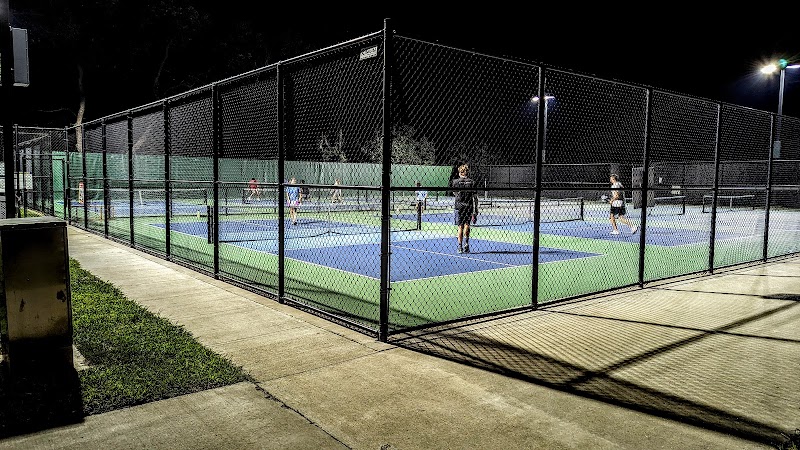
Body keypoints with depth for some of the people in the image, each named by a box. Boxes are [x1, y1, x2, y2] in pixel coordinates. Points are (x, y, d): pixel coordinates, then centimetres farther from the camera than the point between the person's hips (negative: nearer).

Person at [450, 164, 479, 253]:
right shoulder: (472, 182, 1)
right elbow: (475, 198, 0)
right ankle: (466, 243, -1)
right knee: (467, 225, 15)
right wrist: (475, 212, 4)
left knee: (460, 227, 5)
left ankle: (460, 247, 4)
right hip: (469, 206, 1)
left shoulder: (455, 182, -1)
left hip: (459, 206, 0)